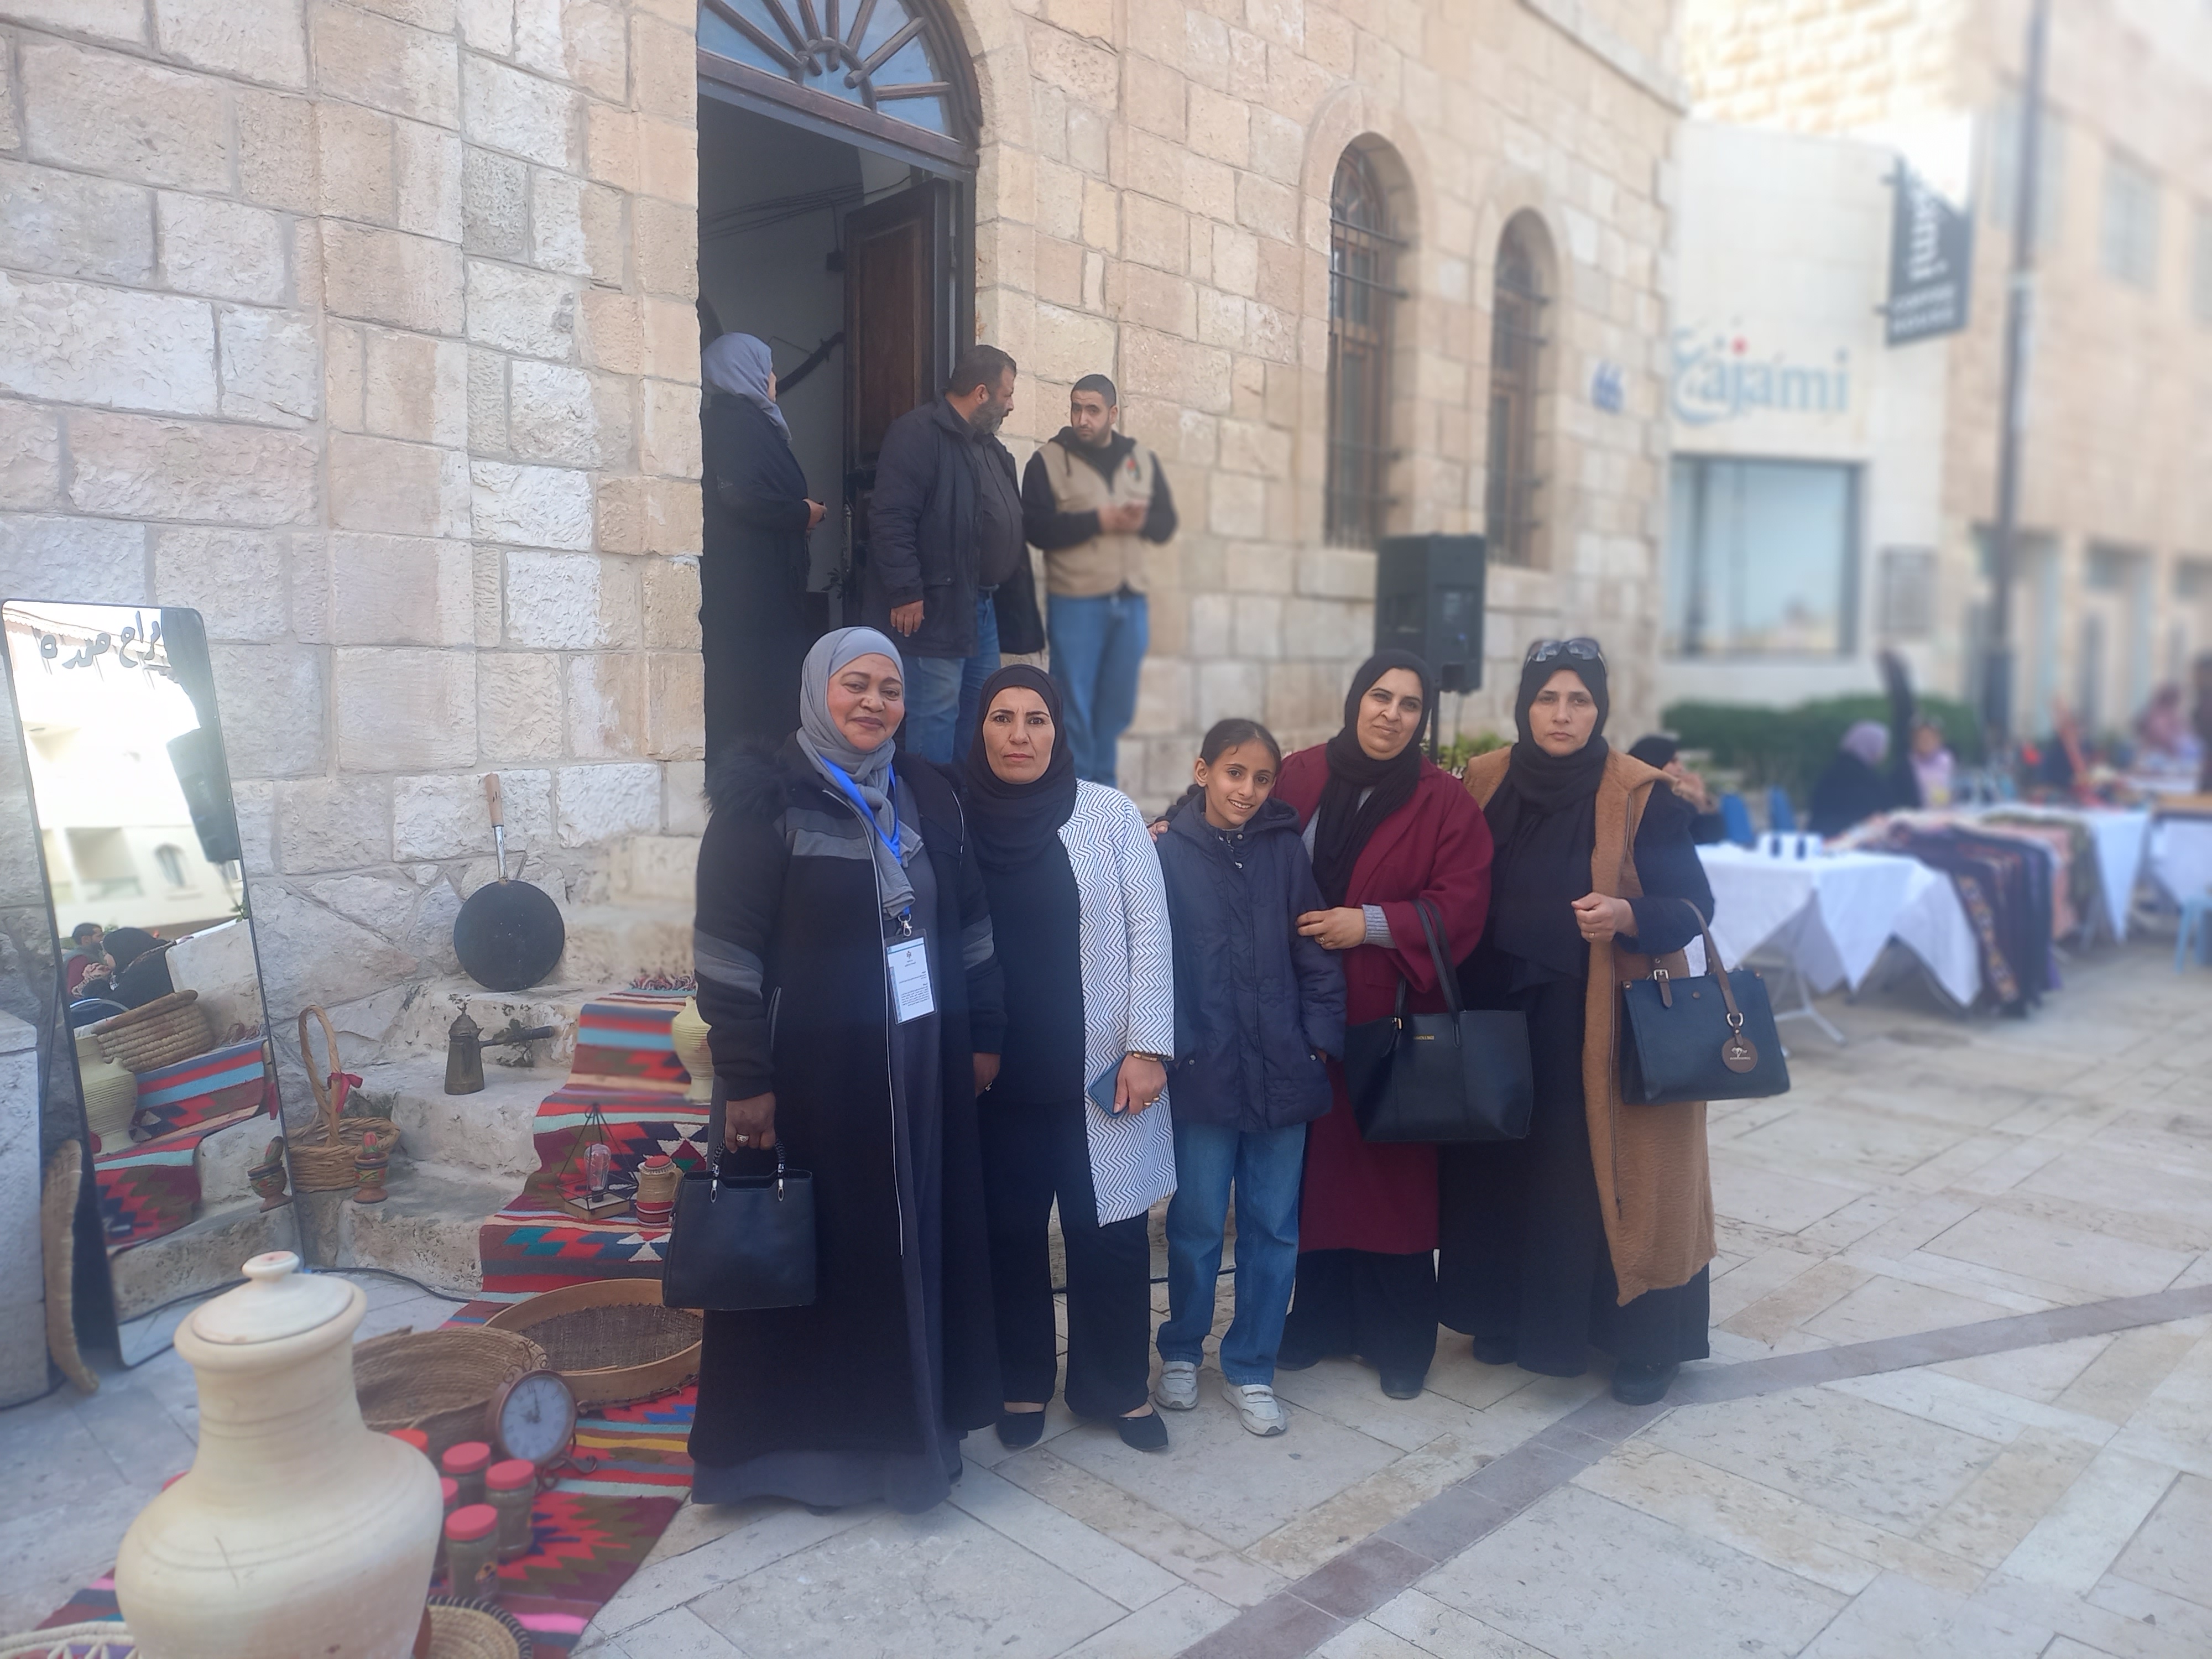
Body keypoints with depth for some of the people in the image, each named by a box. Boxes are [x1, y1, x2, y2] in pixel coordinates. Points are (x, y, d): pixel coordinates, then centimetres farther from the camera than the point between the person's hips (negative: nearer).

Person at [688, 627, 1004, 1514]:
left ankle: (910, 1426, 29)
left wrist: (984, 1034, 10)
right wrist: (744, 1079, -16)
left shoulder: (926, 796, 8)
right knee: (815, 1252, 6)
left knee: (919, 1243, 12)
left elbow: (968, 923, 12)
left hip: (920, 1070, 5)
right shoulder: (765, 800, -9)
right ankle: (802, 1440, 25)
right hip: (811, 1073, -5)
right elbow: (727, 949, -13)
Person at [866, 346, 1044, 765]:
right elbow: (891, 519, -20)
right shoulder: (917, 434, -12)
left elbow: (1008, 522, 24)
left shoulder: (989, 445, 19)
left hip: (984, 606, 10)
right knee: (935, 713, -6)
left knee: (980, 713, 15)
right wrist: (906, 592, -24)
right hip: (936, 606, -10)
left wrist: (1011, 599, 18)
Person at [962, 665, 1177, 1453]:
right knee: (1010, 1229, 12)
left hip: (1097, 1071, -1)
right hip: (995, 1072, 1)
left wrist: (1147, 1048, -7)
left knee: (1110, 1229, 7)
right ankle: (1022, 1381, 31)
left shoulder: (1110, 813, -3)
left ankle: (1118, 1384, 27)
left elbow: (1149, 933, -3)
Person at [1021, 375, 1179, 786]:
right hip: (1075, 602, -4)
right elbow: (1038, 527, -12)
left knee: (1117, 707, 11)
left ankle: (1103, 793, 24)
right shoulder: (1048, 460, -1)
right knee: (1074, 707, -2)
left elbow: (1166, 521, 10)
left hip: (1130, 602, 4)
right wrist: (1100, 521, -18)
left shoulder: (1142, 459, 12)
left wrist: (1140, 521, -12)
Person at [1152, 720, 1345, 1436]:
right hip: (1204, 1074, -2)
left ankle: (1250, 1368, 27)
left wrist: (1320, 1039, -1)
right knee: (1198, 1225, 9)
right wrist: (1166, 1049, -9)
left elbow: (1315, 952, 5)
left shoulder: (1285, 848, 3)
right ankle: (1182, 1351, 33)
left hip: (1283, 1072, 2)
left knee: (1274, 1228, 10)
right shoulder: (1167, 852, -3)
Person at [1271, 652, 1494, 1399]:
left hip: (1392, 1016, -2)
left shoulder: (1445, 802, -2)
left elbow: (1460, 906, -7)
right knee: (1315, 1162, 8)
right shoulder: (1298, 776, 3)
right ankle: (1320, 1316, 27)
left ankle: (1401, 1338, 22)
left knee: (1393, 1171, 4)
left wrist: (1370, 924, -16)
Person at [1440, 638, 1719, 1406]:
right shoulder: (1484, 780, 2)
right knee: (1507, 1163, 10)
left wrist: (1626, 916, -26)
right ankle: (1510, 1312, 30)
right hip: (1504, 1012, 4)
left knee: (1609, 1170, 3)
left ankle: (1644, 1340, 20)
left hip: (1607, 1019, -3)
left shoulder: (1641, 795, -9)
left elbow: (1694, 906, -8)